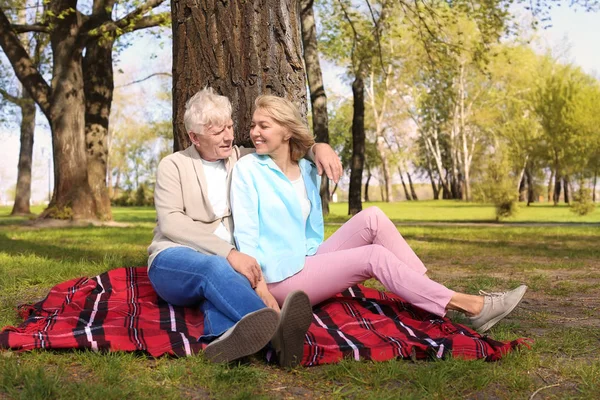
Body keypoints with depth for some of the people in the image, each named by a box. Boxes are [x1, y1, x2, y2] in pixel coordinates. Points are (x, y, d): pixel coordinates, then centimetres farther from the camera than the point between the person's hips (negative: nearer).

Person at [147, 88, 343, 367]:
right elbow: (171, 223, -13)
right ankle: (278, 330, -62)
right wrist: (229, 253, -25)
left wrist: (319, 147, -5)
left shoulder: (242, 159, 14)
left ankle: (225, 338, -70)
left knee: (223, 282, -36)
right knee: (215, 267, -39)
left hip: (224, 264, 3)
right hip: (173, 262, -3)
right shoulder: (173, 166, 2)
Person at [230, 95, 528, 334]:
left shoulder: (306, 171, 11)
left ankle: (437, 297, -16)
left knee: (371, 218, -13)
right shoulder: (247, 169, -6)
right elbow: (245, 234, -13)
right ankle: (468, 305, -17)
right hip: (279, 279, -6)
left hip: (307, 263, 6)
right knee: (375, 256, -20)